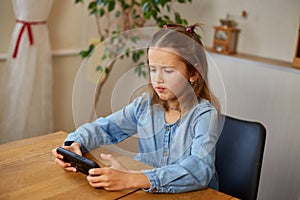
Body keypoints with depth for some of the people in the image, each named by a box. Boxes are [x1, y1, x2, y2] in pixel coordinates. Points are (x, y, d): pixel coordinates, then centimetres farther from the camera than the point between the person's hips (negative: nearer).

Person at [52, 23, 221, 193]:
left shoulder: (204, 114, -15)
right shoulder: (145, 104, 1)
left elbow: (200, 170, -30)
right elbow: (104, 127, 10)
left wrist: (132, 180, -40)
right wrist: (75, 145, -11)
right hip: (145, 192, 4)